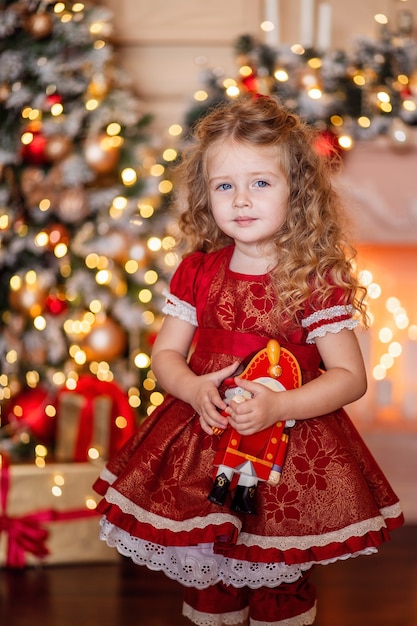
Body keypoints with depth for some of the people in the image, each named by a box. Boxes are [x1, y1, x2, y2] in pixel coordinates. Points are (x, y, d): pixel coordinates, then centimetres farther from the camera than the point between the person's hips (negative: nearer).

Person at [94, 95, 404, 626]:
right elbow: (166, 353, 7)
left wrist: (279, 406, -25)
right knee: (204, 574, 17)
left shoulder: (315, 279, -11)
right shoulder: (197, 271, 1)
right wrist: (193, 388, -15)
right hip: (202, 442, 3)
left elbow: (350, 376, -12)